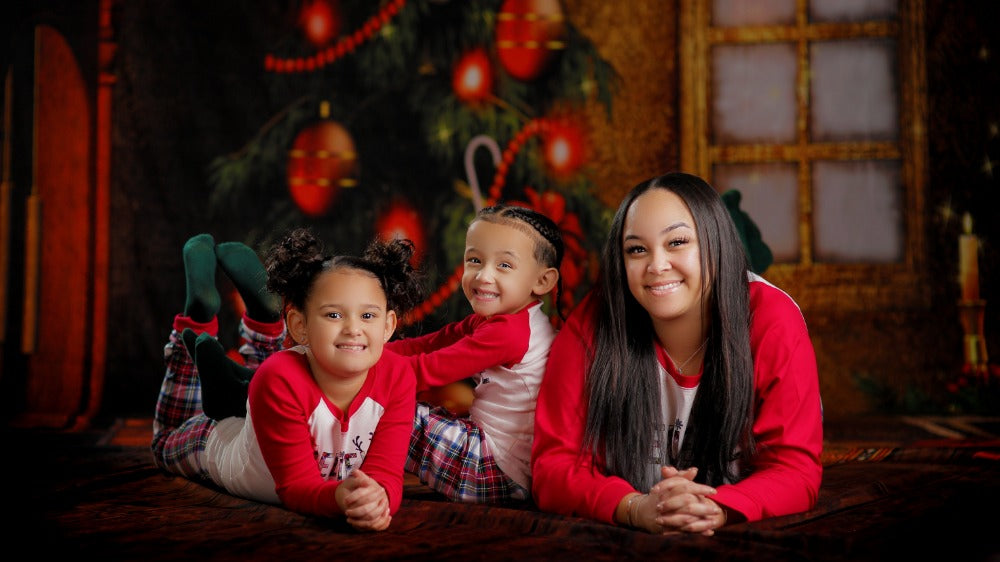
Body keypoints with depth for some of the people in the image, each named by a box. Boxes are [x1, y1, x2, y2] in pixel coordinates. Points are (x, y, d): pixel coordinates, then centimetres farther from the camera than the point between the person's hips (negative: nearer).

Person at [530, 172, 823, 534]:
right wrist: (635, 509, -34)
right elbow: (554, 462, -14)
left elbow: (795, 469, -15)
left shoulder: (774, 322, -15)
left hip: (746, 539, 1)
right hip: (621, 542, 0)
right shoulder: (590, 326, -14)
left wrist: (718, 511, -36)